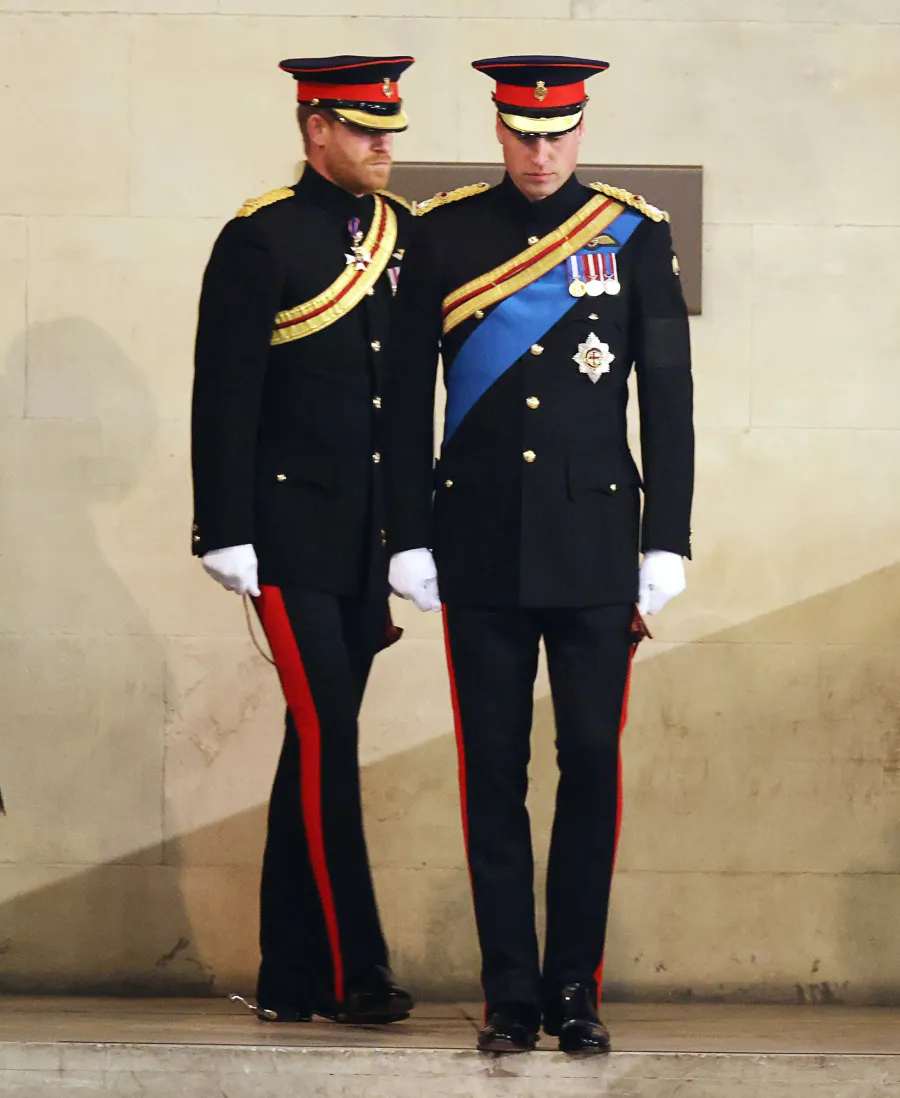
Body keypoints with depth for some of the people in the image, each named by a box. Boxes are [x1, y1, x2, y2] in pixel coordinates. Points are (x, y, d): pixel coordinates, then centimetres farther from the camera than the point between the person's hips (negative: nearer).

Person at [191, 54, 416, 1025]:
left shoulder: (403, 235, 11)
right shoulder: (261, 241, -6)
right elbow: (223, 397, -8)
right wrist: (226, 533, -12)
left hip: (372, 540, 6)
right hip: (291, 534, -6)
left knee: (320, 746, 9)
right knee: (325, 737, -10)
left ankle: (291, 980, 14)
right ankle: (352, 970, -7)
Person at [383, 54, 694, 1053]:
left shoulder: (636, 238, 4)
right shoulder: (443, 236, 4)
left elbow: (668, 399, 5)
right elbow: (406, 397, 6)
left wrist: (665, 547, 0)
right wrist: (409, 540, 2)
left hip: (595, 547, 0)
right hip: (481, 548, 0)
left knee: (591, 763, -1)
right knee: (494, 774, 1)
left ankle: (575, 990, 7)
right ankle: (511, 997, 7)